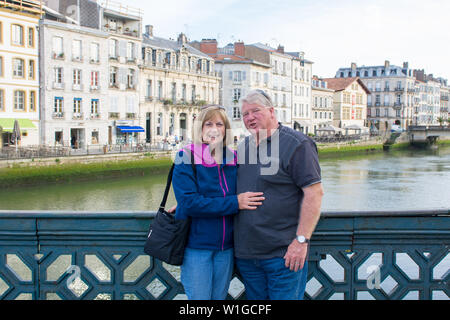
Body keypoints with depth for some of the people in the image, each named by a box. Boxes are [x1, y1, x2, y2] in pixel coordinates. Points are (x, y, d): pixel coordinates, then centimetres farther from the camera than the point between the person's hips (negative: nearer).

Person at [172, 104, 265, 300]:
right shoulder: (187, 159, -9)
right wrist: (234, 203, -21)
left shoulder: (233, 159, 4)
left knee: (219, 297, 15)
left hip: (226, 246, 4)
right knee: (199, 298, 2)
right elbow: (188, 202, -19)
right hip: (196, 244, -4)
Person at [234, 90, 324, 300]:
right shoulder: (243, 148, 15)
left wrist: (301, 240, -19)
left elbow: (314, 192, -15)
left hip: (283, 254, -7)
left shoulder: (296, 144, -8)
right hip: (246, 254, 7)